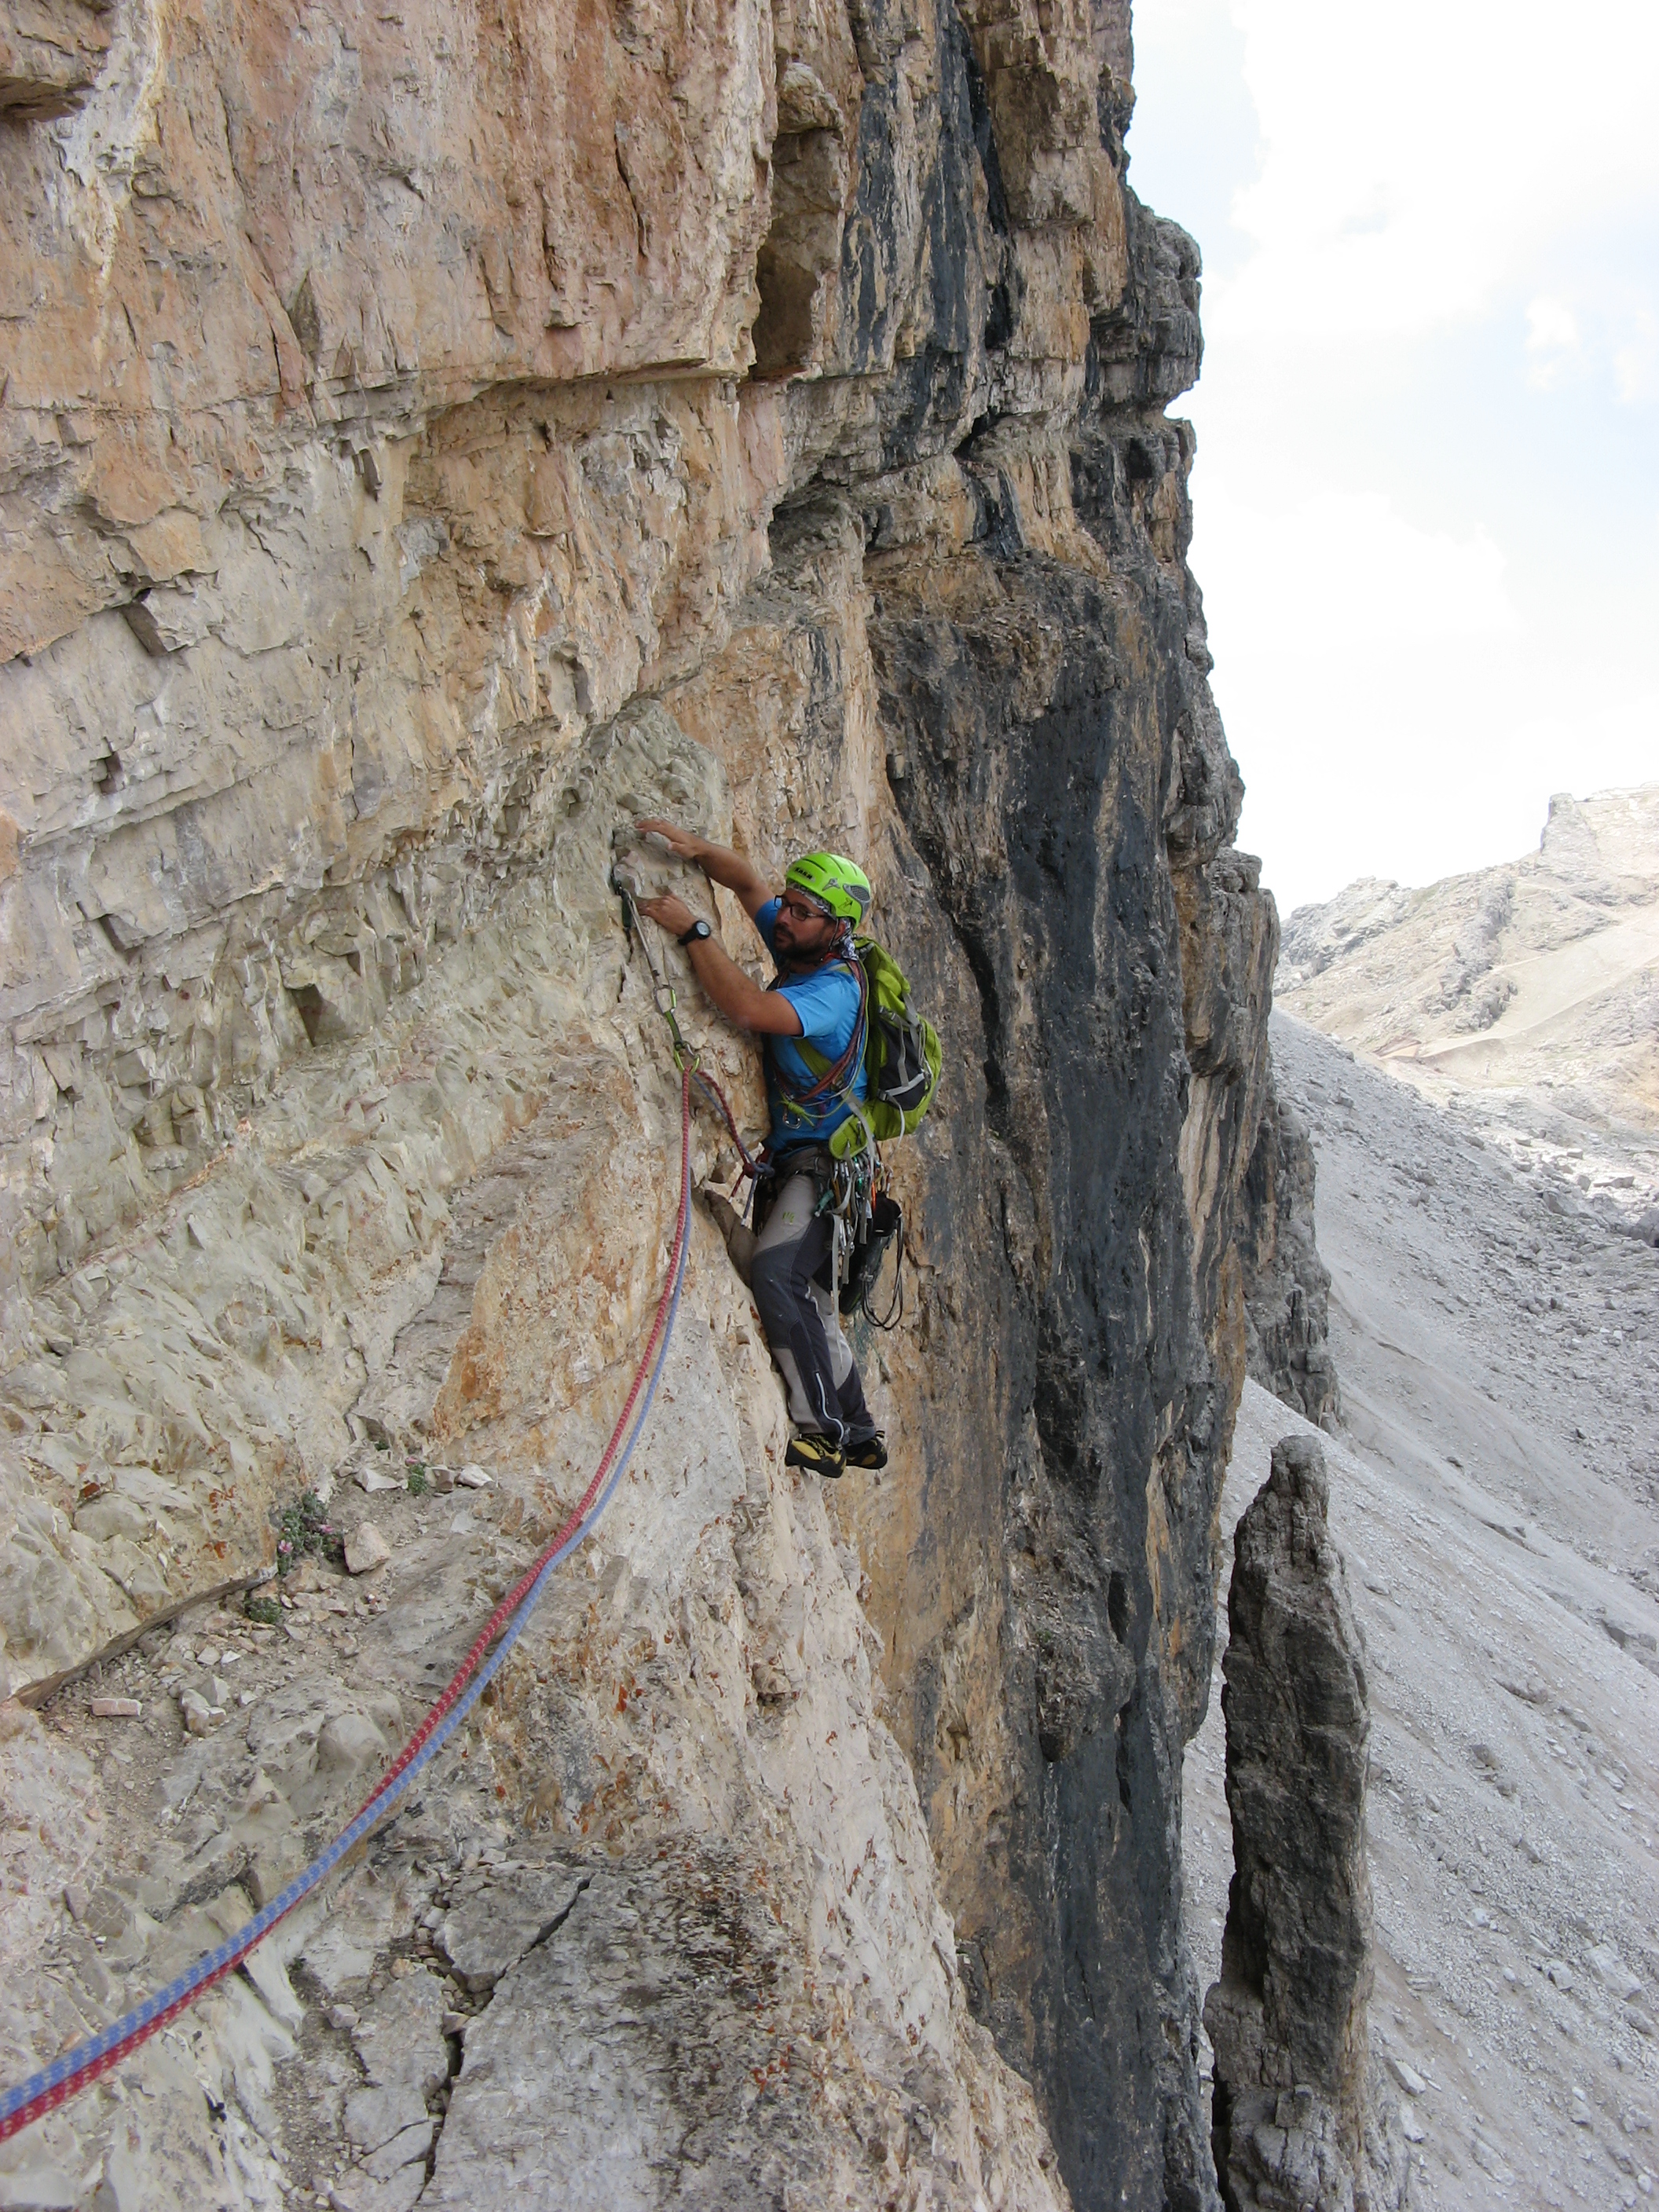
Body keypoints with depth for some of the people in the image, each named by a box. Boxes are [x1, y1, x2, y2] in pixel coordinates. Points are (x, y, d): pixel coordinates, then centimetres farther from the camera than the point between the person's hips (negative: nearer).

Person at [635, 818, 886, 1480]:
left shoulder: (834, 992, -24)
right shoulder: (803, 950, 2)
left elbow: (750, 1010, -40)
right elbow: (749, 879, 9)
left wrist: (692, 930, -34)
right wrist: (695, 849, -11)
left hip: (826, 1163, -10)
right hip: (796, 1158, 10)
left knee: (776, 1272, -29)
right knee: (811, 1305, 15)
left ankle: (820, 1428, -26)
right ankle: (858, 1432, 26)